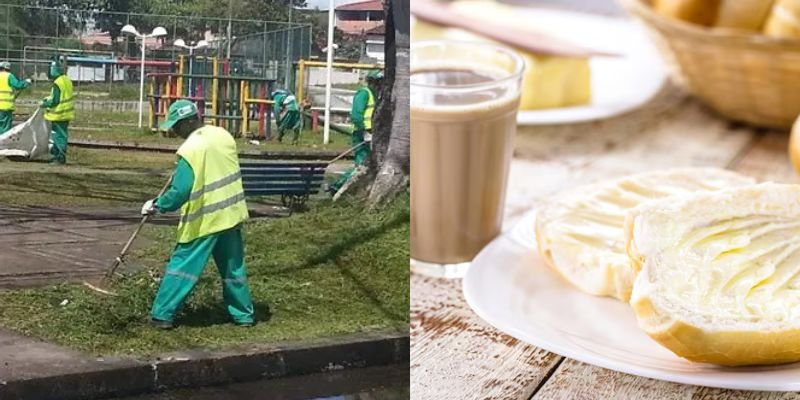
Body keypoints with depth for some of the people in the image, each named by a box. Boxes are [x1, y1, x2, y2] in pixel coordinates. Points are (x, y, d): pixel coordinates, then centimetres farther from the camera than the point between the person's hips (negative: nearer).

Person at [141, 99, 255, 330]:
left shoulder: (191, 149, -18)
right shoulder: (223, 136, 3)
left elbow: (180, 191, -17)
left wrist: (157, 206, -3)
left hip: (203, 220, -6)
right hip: (231, 214, 6)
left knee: (181, 265, 2)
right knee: (233, 267, 15)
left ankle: (162, 315, 5)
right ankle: (244, 314, 21)